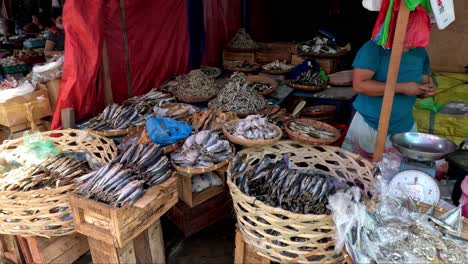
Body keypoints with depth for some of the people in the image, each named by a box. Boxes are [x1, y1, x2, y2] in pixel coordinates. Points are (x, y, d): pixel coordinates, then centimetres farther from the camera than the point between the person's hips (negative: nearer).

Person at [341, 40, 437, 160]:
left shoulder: (421, 52, 4)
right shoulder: (375, 47, -13)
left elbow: (424, 83, 15)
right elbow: (359, 84, -22)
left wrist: (427, 89, -10)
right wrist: (401, 88, -24)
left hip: (406, 127, 5)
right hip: (369, 125, -4)